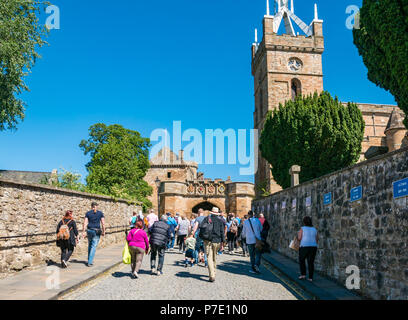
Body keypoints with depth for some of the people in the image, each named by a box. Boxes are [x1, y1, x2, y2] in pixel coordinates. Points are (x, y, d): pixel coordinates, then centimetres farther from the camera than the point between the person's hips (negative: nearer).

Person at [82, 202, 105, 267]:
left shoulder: (88, 213, 4)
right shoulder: (100, 213, 2)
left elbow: (85, 223, -2)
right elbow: (103, 223, -3)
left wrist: (83, 232, -2)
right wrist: (103, 232, 4)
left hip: (89, 230, 2)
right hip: (97, 231, -2)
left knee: (90, 245, 20)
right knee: (93, 247, 0)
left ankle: (90, 260, 28)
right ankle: (90, 262, -5)